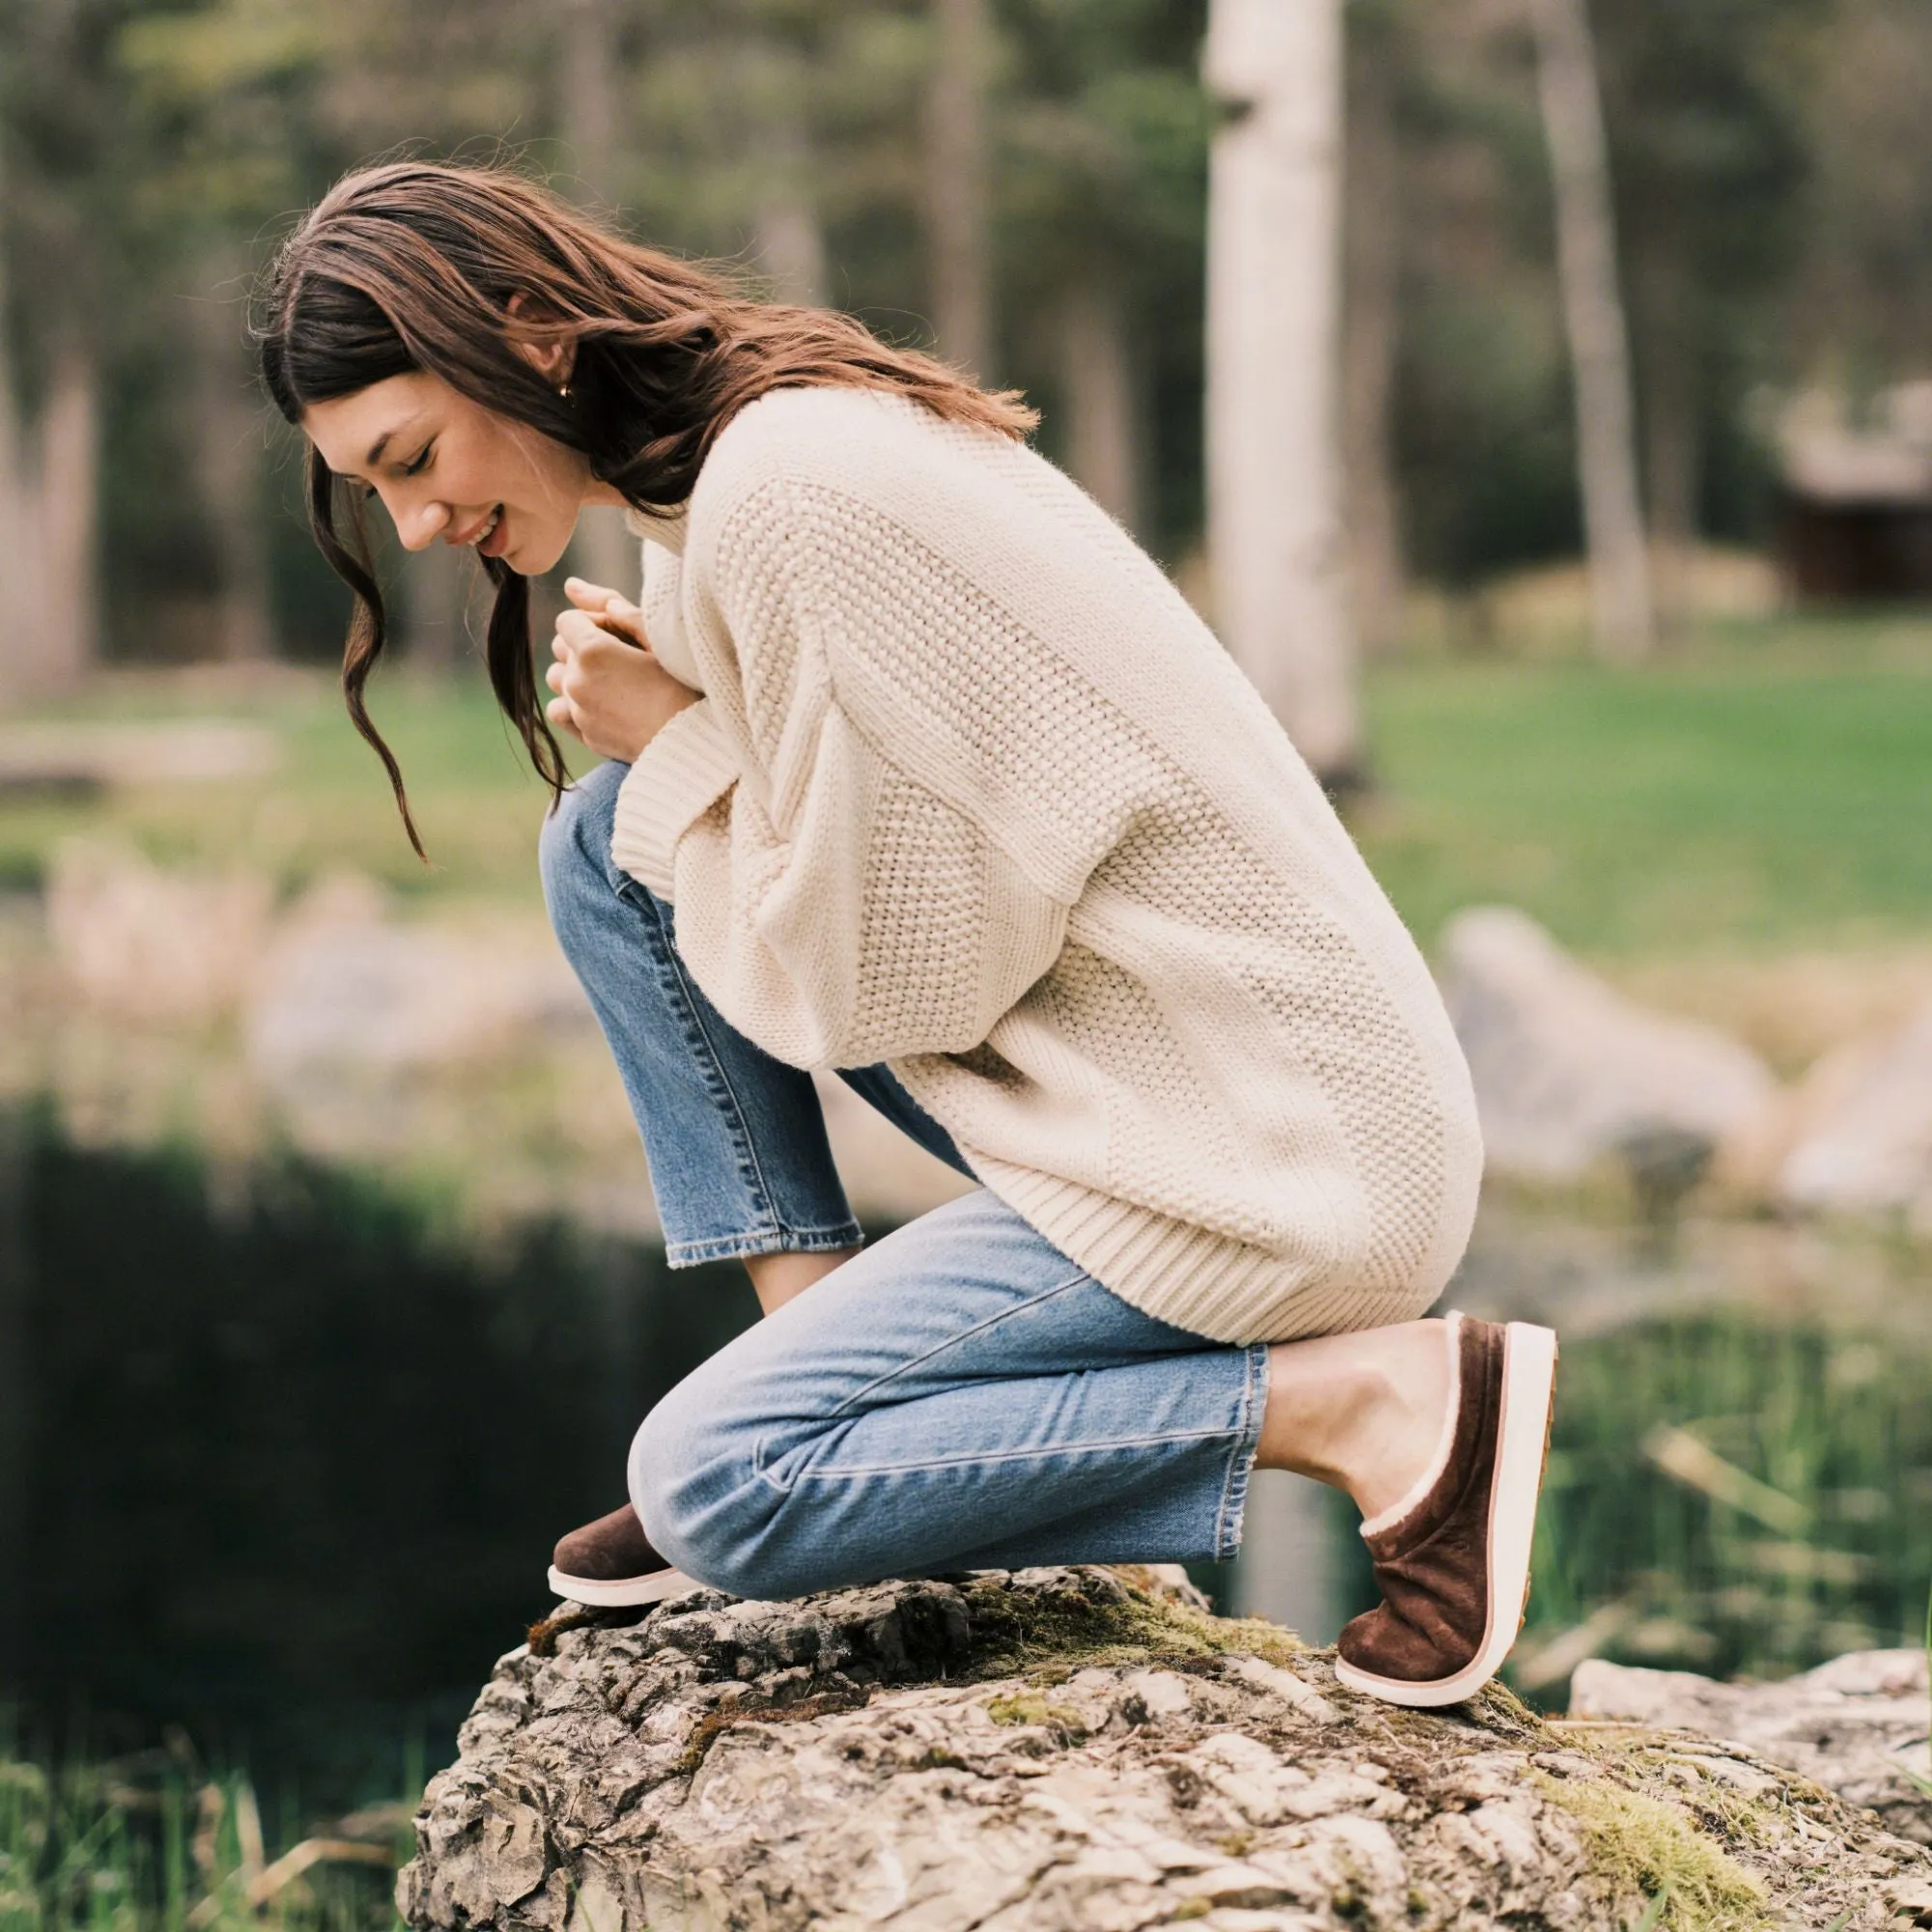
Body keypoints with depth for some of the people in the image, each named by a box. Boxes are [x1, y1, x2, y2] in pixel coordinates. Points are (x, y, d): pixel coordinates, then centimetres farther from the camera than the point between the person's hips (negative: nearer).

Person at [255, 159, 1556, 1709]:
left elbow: (880, 980, -17)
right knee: (606, 845, 10)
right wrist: (662, 714, 4)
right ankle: (821, 1363, 9)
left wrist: (671, 739, -4)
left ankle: (1363, 1402, -10)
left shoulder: (786, 494, -21)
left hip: (1264, 1160, -10)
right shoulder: (766, 436, 10)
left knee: (713, 1488, -14)